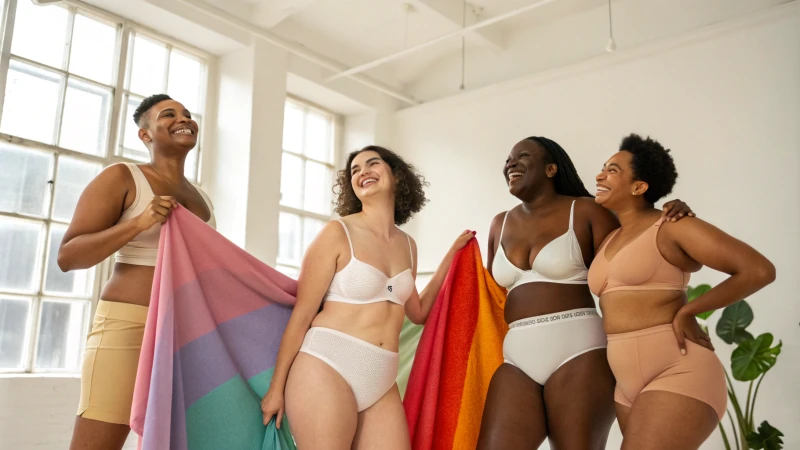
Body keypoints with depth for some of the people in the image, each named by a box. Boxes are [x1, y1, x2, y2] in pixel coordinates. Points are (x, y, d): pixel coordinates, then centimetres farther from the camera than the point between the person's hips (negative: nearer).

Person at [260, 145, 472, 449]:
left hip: (382, 382, 5)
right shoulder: (338, 233, -3)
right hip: (327, 369, -5)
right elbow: (302, 313, -4)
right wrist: (277, 387, -4)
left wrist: (452, 255, 22)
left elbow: (418, 312, 24)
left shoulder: (407, 245, 13)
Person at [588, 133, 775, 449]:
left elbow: (760, 270, -11)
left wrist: (687, 311, -9)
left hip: (678, 375, -8)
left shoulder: (674, 226, -6)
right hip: (629, 383, 8)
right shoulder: (610, 240, 16)